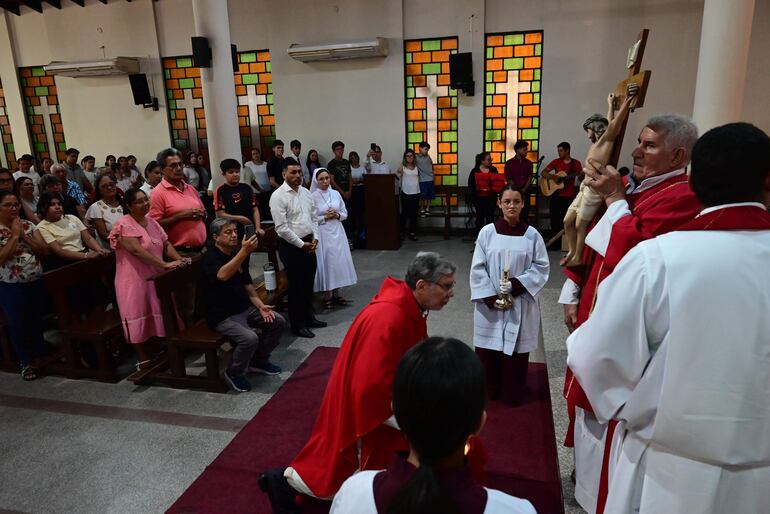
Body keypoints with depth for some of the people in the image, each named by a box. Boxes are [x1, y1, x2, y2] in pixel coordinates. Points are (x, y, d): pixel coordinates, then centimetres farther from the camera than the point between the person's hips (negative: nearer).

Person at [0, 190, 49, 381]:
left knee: (37, 321, 13)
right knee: (17, 324, 8)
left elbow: (44, 250, -2)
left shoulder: (29, 225, 4)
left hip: (36, 282, 3)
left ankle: (40, 357, 30)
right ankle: (26, 361, 24)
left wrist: (24, 235, -10)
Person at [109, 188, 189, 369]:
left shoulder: (152, 221, 9)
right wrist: (165, 264, -30)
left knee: (159, 315, 13)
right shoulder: (124, 224, -15)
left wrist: (179, 259, -11)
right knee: (139, 318, 0)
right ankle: (143, 359, 10)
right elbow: (137, 251, -26)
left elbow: (166, 244, 9)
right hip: (134, 279, -7)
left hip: (155, 277, 8)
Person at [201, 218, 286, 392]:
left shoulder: (236, 254, 9)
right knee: (250, 338, -29)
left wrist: (260, 306, 1)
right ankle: (234, 373, 0)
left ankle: (259, 361, 17)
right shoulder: (211, 258, -17)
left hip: (244, 308, 8)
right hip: (223, 316, -8)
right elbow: (222, 275, -41)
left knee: (278, 322, -2)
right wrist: (244, 251, -48)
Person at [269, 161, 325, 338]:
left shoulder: (306, 192, 8)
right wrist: (301, 244, -14)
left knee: (308, 283, 16)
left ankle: (309, 317, 33)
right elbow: (281, 227, -18)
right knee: (296, 286, 3)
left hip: (309, 244, 7)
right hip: (291, 246, -7)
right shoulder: (278, 196, -14)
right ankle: (297, 325, 17)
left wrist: (315, 238, 0)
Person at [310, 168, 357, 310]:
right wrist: (325, 217, -16)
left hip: (337, 232, 4)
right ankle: (327, 296, 12)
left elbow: (345, 213, 11)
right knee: (326, 262, 1)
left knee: (339, 261, 7)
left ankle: (336, 293, 20)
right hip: (322, 233, -4)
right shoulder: (313, 197, -8)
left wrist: (337, 215, -9)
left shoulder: (336, 194, 5)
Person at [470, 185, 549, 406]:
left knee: (515, 351, 7)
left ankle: (513, 395, 26)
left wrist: (515, 285, -15)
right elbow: (477, 269, -3)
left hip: (520, 304, 0)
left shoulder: (532, 235, -3)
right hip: (489, 305, 0)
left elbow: (541, 268, -2)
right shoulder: (487, 232, -3)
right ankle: (487, 391, 28)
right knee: (488, 351, 8)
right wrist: (491, 298, -12)